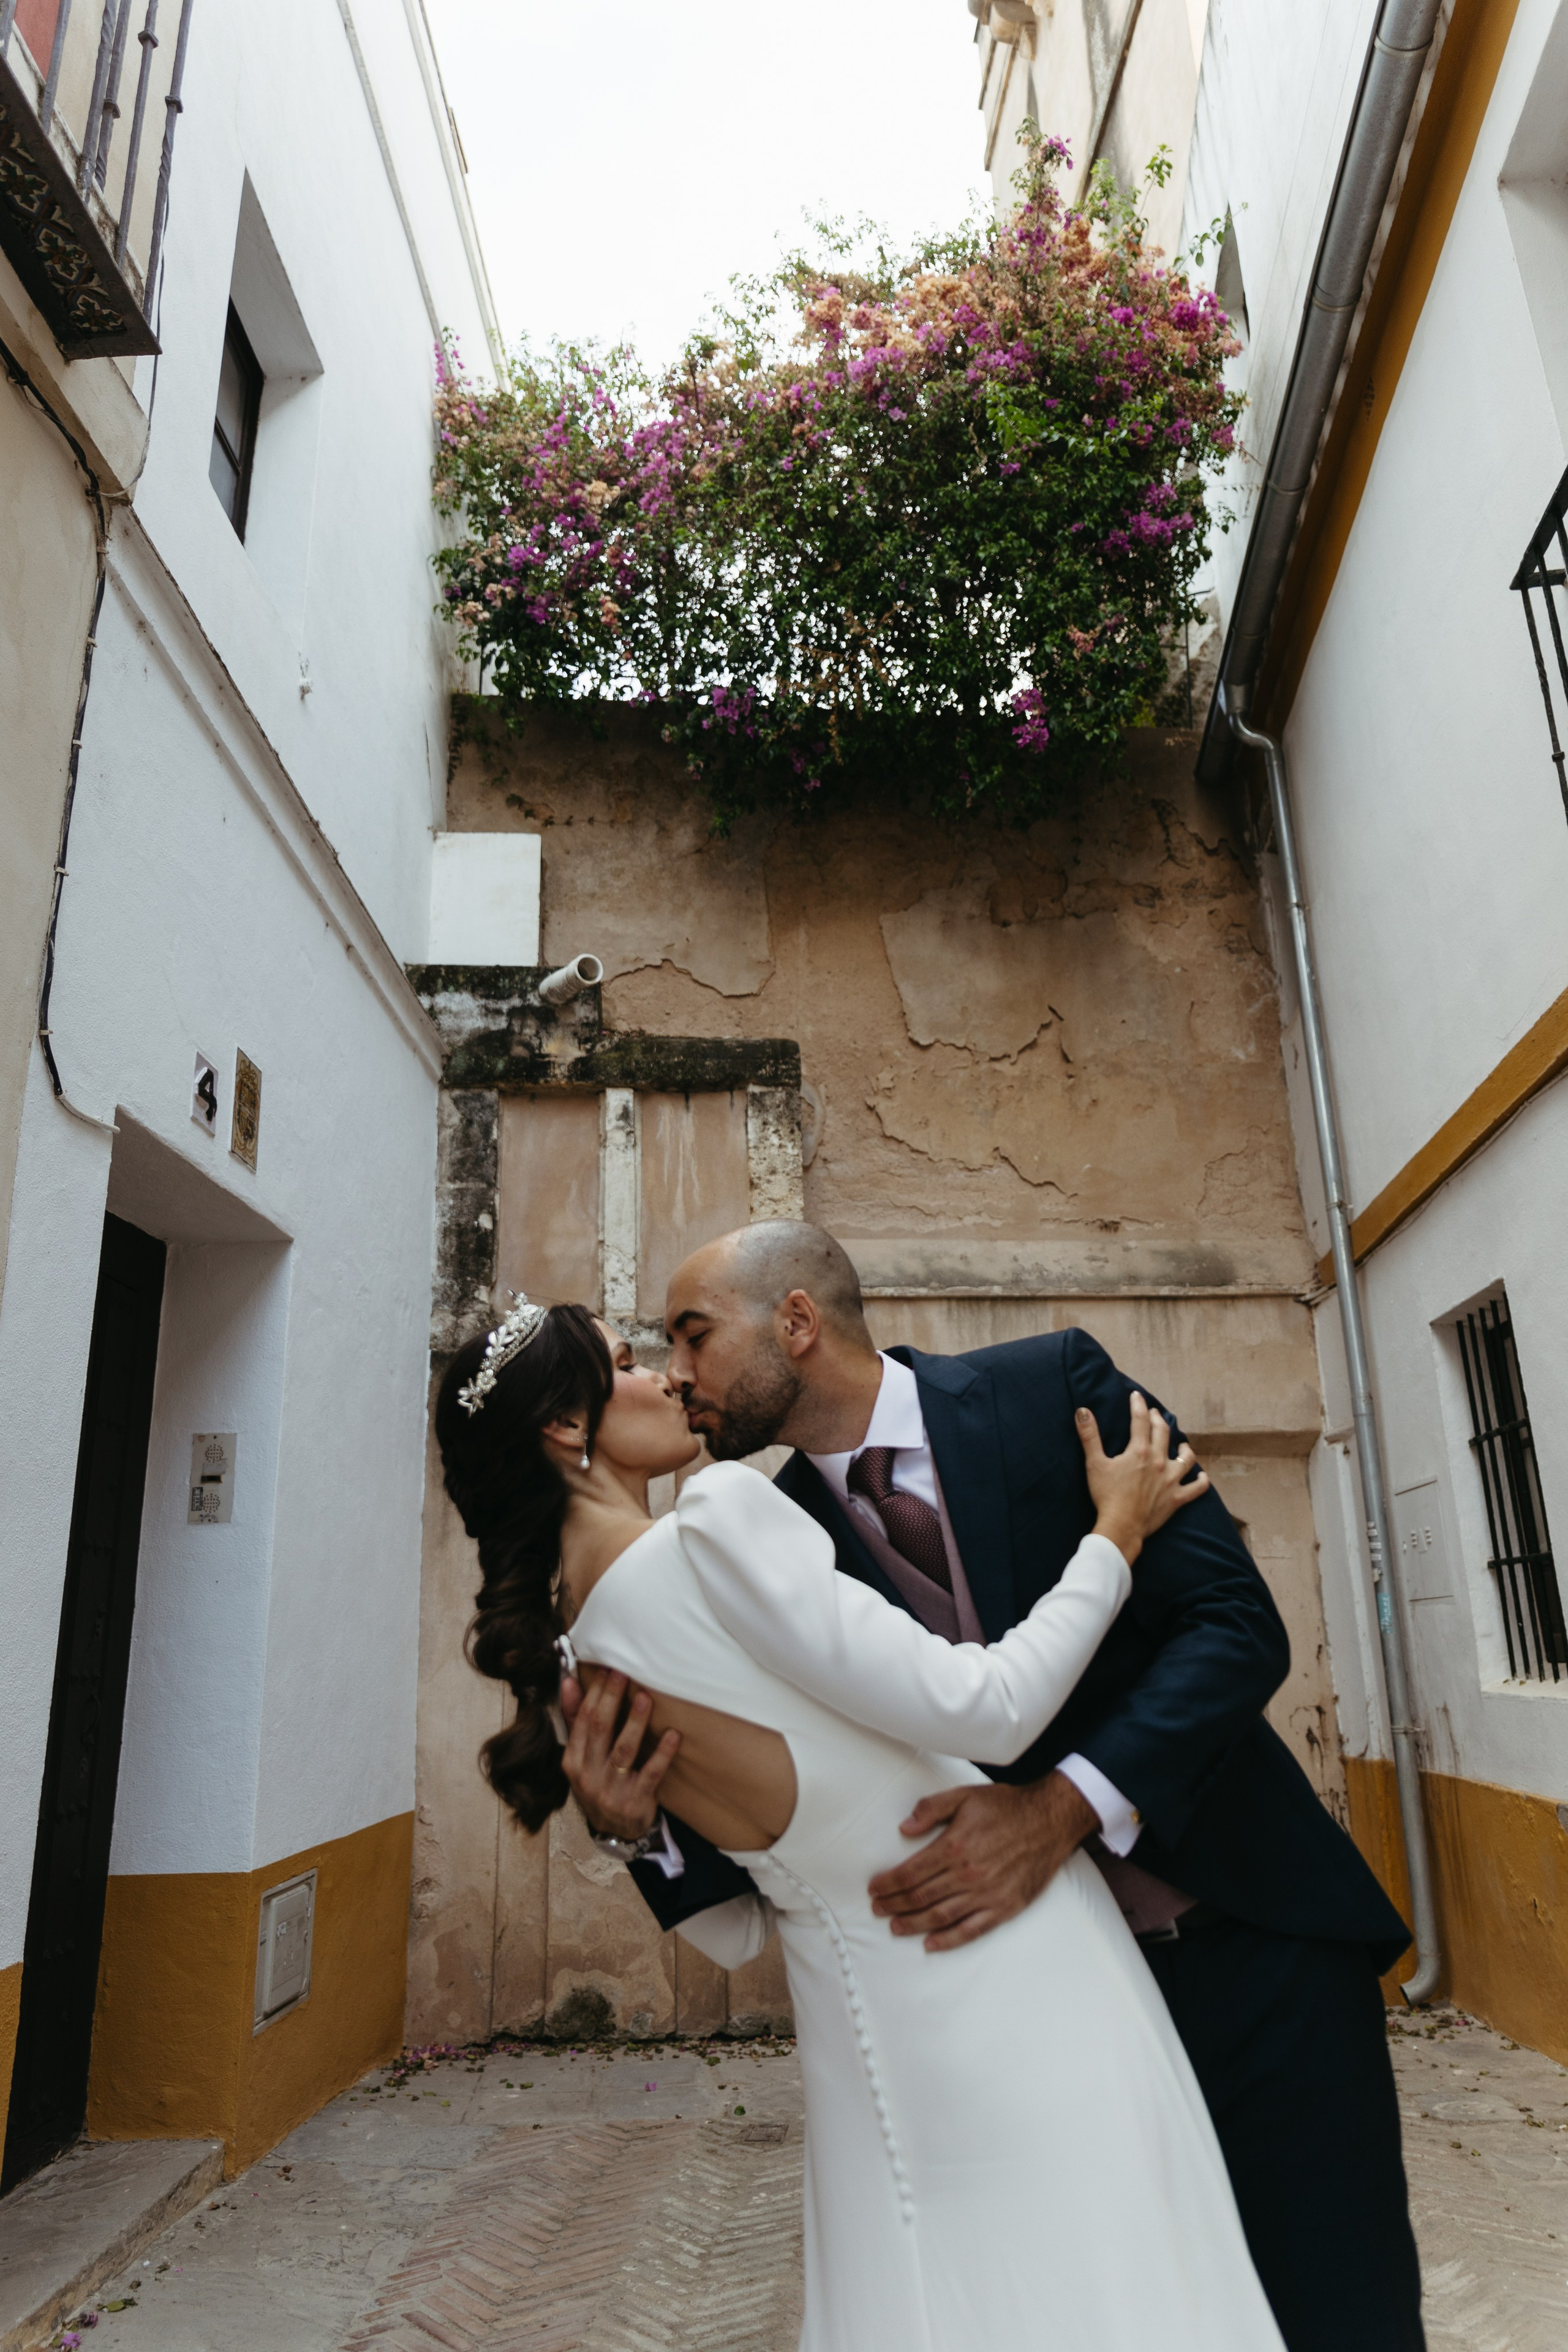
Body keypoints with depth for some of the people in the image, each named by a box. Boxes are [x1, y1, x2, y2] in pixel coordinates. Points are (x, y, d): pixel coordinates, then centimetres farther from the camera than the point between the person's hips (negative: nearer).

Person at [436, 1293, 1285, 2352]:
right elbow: (988, 1707, -20)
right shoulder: (716, 1514, -23)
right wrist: (1118, 1531, -9)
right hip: (1004, 1973, -7)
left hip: (869, 2023, 7)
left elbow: (729, 1929, 8)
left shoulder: (567, 1667, 1)